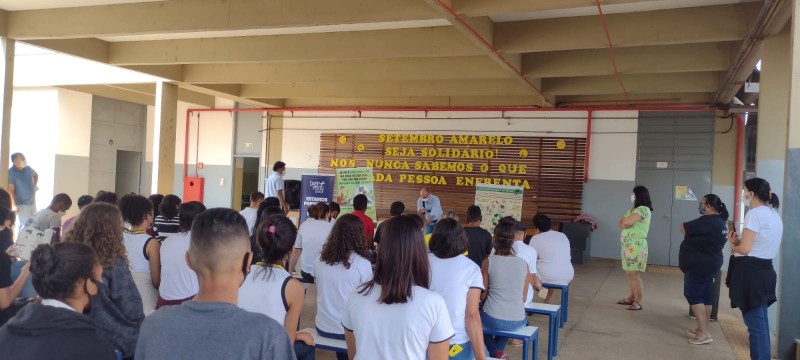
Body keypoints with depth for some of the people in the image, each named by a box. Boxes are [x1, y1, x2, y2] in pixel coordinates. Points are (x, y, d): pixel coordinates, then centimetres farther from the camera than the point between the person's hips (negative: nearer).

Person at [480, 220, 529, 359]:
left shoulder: (488, 262, -6)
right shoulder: (523, 264, 0)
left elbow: (482, 296, 3)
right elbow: (524, 298, 9)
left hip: (492, 320, -3)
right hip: (518, 321, 3)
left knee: (478, 316, 32)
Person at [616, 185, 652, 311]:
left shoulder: (644, 209, -12)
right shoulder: (634, 209, 19)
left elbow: (627, 222, -20)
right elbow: (621, 223, 12)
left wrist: (625, 220, 2)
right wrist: (625, 223, -9)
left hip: (636, 245, -9)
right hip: (628, 245, 9)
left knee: (635, 274, -9)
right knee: (630, 273, 13)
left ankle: (638, 303, -6)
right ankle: (631, 298, 20)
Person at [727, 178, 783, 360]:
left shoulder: (755, 214, -15)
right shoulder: (774, 215, 14)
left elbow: (744, 249, -19)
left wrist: (733, 246, 1)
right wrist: (738, 242, 11)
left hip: (751, 273, -9)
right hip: (765, 270, 9)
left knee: (755, 323, -4)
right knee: (760, 321, 15)